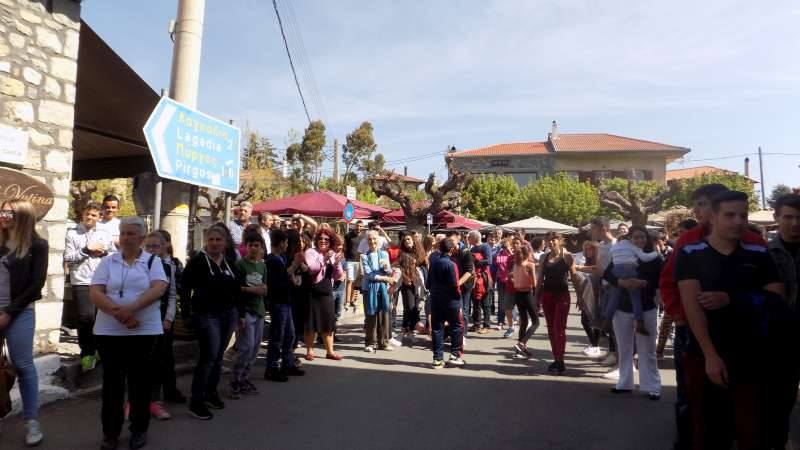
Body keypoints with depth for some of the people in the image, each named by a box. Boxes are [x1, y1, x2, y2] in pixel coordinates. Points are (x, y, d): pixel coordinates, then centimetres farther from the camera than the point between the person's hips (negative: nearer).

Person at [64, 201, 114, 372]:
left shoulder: (105, 235, 12)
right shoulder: (73, 234, 3)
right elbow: (68, 258, -5)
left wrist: (104, 252, -5)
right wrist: (86, 249, -13)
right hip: (81, 282, -3)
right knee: (86, 318, -8)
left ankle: (100, 349, 28)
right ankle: (87, 353, 6)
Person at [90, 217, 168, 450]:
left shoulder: (153, 261, 2)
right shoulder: (107, 262, 6)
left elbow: (159, 288, -13)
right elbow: (95, 293, -4)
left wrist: (131, 307, -25)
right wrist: (119, 313, -18)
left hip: (144, 331, -1)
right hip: (109, 331, 2)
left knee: (140, 381, 7)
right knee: (112, 381, 9)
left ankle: (139, 430, 21)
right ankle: (110, 431, 24)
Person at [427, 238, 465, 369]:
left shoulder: (433, 263, 5)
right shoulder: (451, 264, -14)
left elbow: (429, 282, 10)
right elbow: (455, 285, -16)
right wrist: (459, 297, -1)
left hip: (435, 300, 6)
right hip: (450, 300, -6)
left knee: (437, 328, 7)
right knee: (457, 326, 8)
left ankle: (438, 358, 9)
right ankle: (455, 355, 5)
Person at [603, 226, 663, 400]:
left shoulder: (654, 258, -2)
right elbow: (607, 275, -7)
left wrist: (643, 283, -24)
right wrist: (621, 282, -24)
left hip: (646, 308, -2)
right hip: (622, 308, 2)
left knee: (647, 350, 3)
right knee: (624, 348, 12)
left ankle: (652, 386, 13)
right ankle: (624, 383, 23)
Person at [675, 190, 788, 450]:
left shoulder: (758, 255, 6)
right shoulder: (690, 254, -5)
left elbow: (777, 299, 1)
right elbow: (692, 306, -11)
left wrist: (730, 299, -14)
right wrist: (710, 355, -18)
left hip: (750, 357, 2)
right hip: (703, 355, -2)